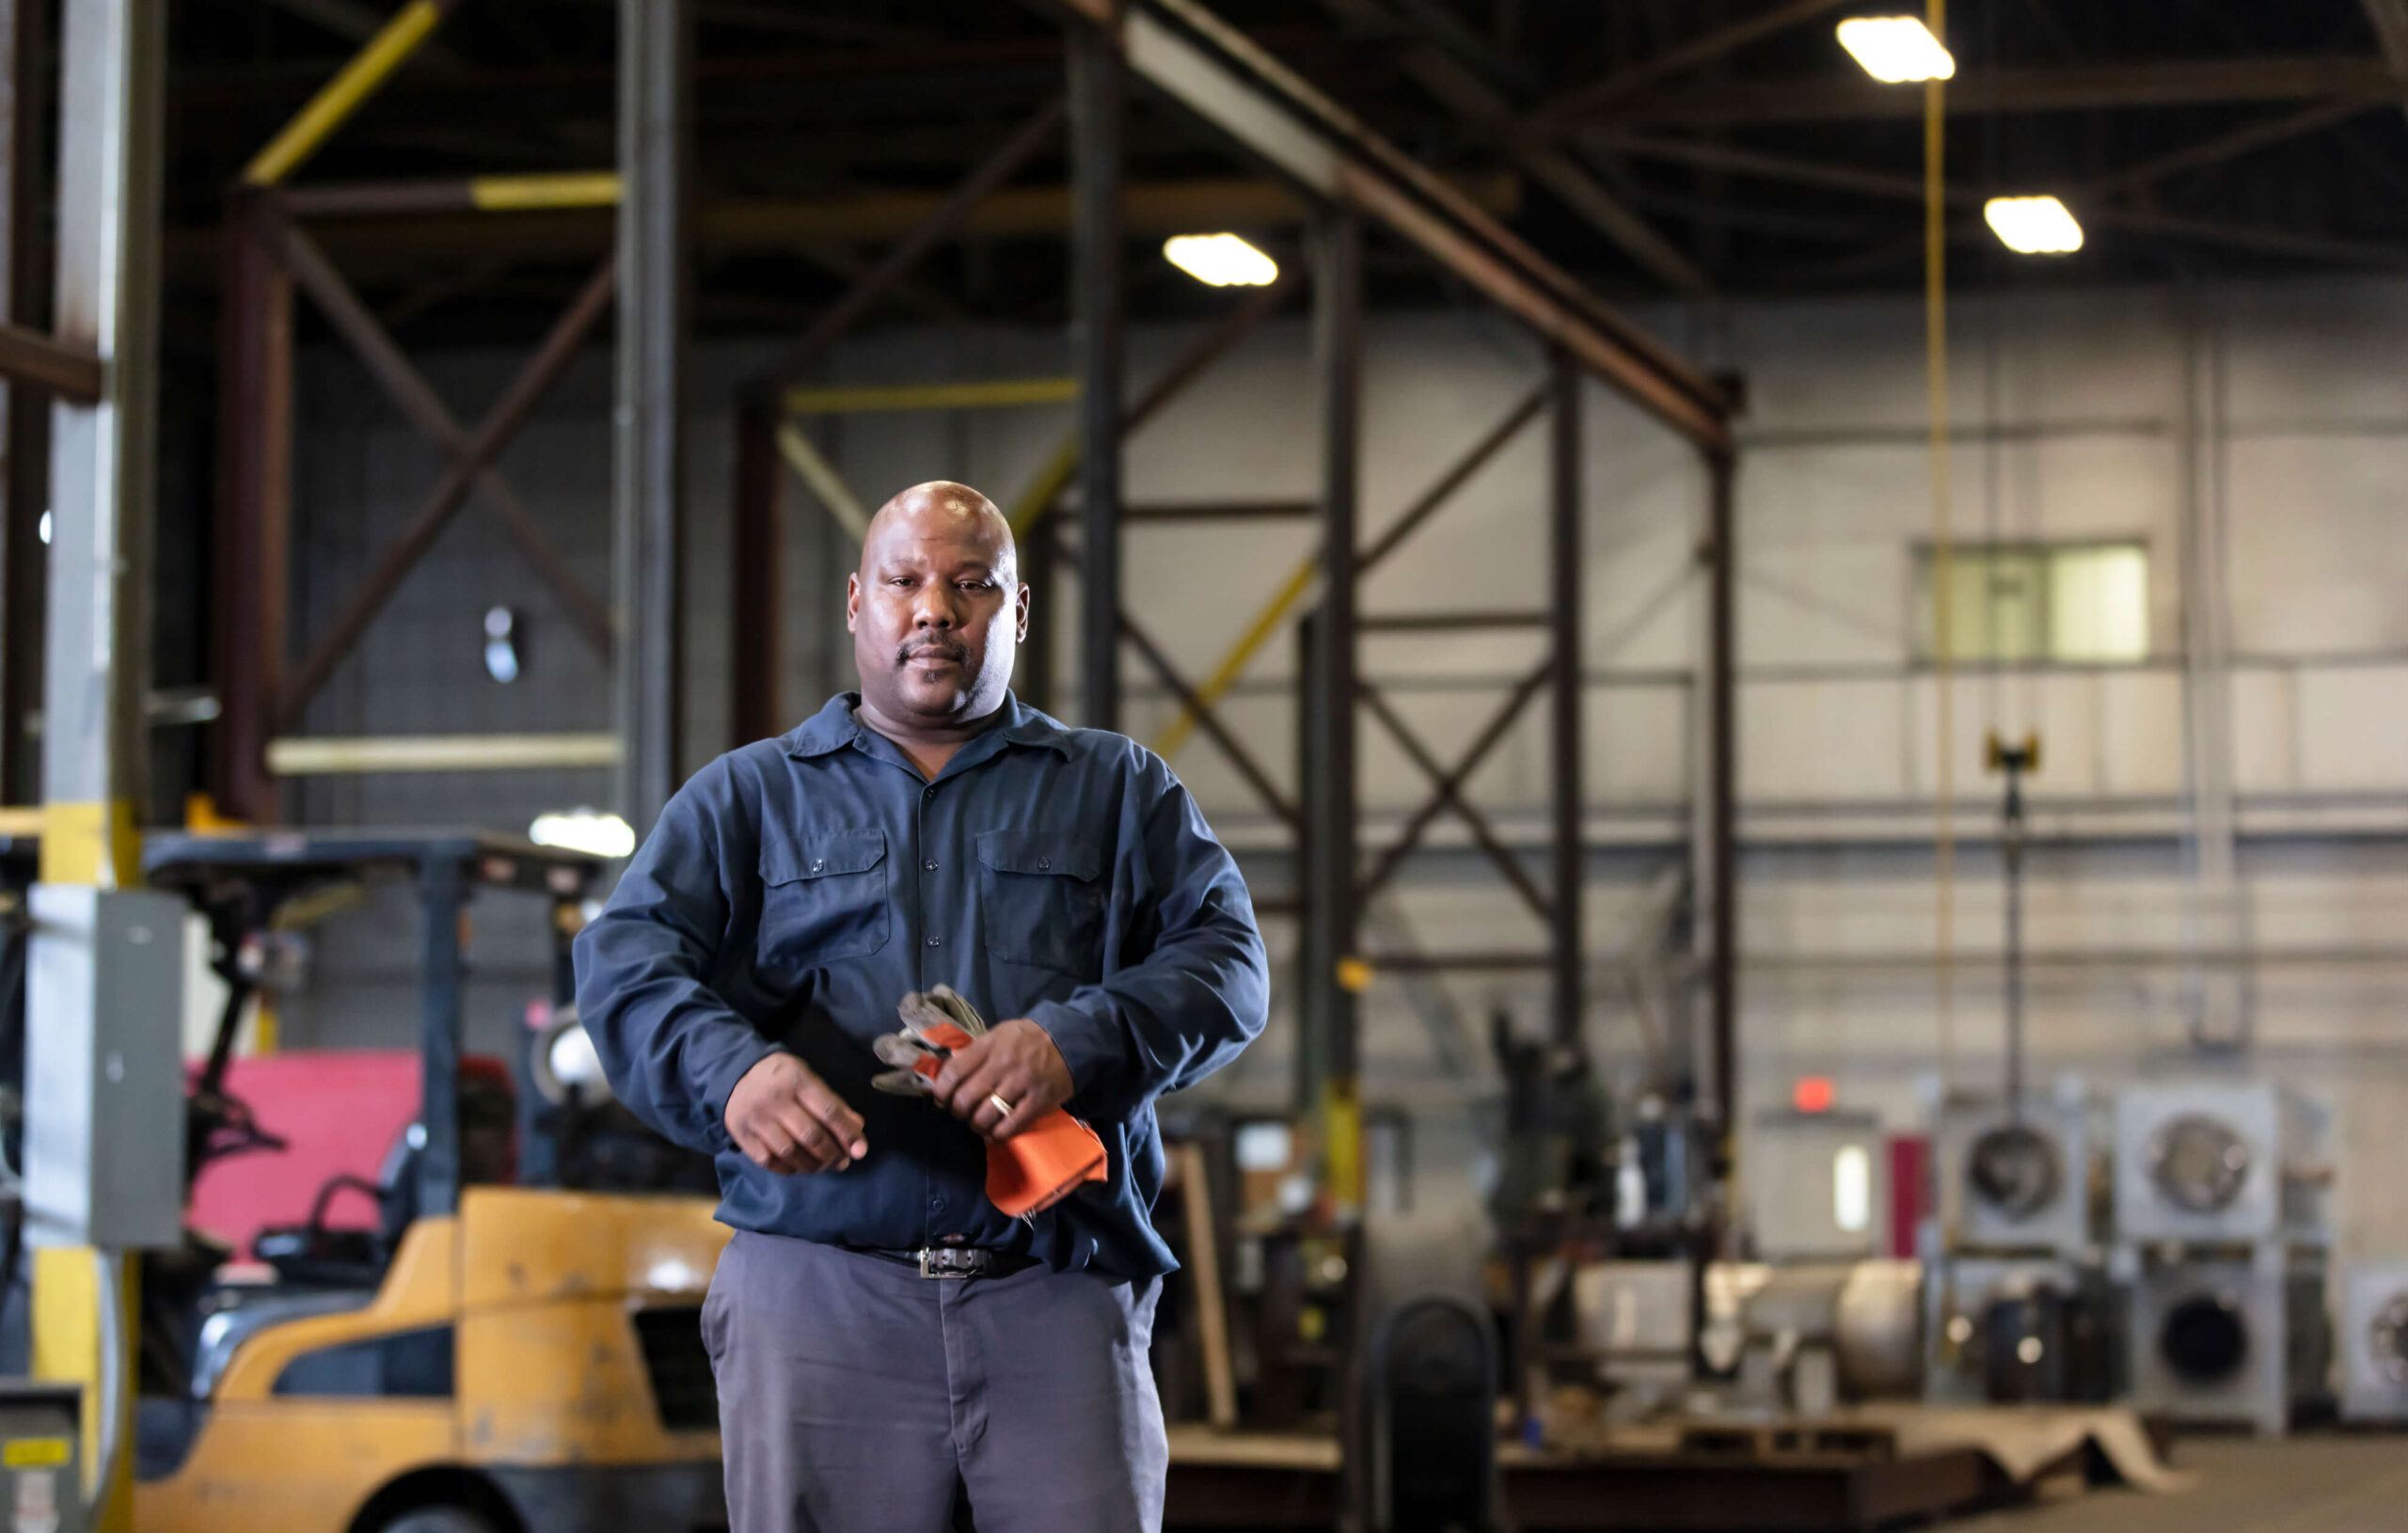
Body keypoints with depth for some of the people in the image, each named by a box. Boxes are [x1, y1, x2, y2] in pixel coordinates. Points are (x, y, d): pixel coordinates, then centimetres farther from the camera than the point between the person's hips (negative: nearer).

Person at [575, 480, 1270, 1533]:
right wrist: (731, 1069, -21)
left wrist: (1080, 1042, -15)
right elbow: (627, 958, 2)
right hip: (818, 1285, 0)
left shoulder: (1118, 789, 19)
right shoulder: (749, 796, 17)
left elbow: (1224, 955, 6)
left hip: (1059, 1295, 0)